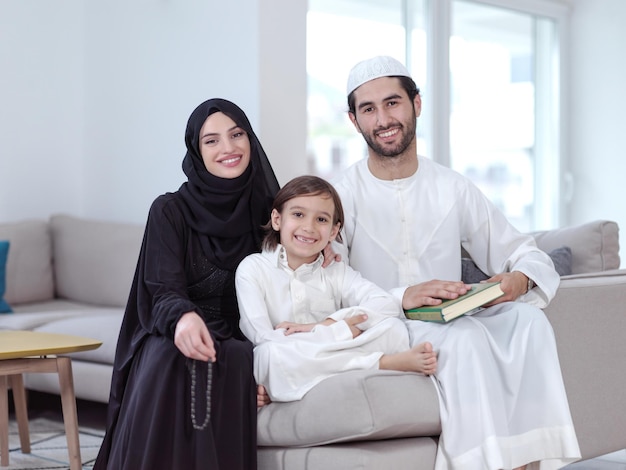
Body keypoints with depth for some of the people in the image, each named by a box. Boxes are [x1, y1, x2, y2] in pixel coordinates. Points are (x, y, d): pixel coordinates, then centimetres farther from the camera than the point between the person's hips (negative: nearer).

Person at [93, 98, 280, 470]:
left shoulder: (267, 208, 9)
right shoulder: (171, 211, 0)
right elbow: (163, 292, -10)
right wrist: (183, 317, -34)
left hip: (241, 342, 2)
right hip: (175, 339, -2)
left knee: (231, 361, -33)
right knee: (169, 363, -36)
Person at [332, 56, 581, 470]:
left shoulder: (454, 189, 12)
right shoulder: (340, 198, 0)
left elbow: (528, 255, 14)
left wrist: (520, 279, -10)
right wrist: (400, 297, -25)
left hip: (452, 325, 4)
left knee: (528, 320, -24)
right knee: (466, 339, -32)